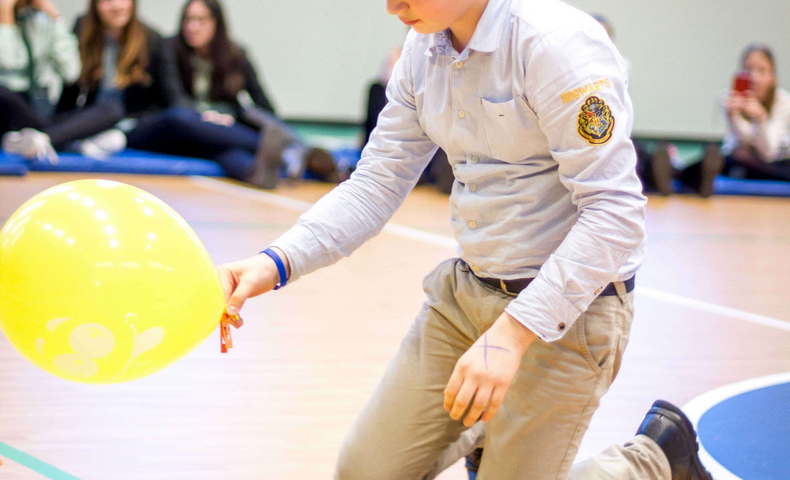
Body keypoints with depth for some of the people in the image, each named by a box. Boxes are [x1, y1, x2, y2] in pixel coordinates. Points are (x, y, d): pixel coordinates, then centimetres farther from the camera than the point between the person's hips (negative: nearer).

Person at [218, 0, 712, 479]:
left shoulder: (559, 44, -23)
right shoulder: (424, 51, 1)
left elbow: (615, 214, -26)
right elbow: (376, 186, 5)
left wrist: (512, 332, -33)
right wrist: (277, 263, -12)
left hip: (567, 307, -7)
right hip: (464, 293, 8)